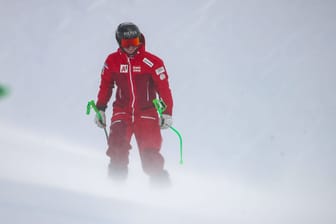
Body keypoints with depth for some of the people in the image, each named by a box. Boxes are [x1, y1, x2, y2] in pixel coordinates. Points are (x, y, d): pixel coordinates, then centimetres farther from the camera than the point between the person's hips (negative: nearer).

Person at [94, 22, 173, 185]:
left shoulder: (152, 62, -9)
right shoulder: (112, 61, 1)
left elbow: (164, 89, -5)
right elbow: (105, 86, 13)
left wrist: (167, 113, -7)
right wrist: (100, 109, 14)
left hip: (147, 113, -2)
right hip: (122, 112, 2)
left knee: (150, 156, -5)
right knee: (117, 144, -21)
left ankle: (161, 183, 10)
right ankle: (116, 180, -13)